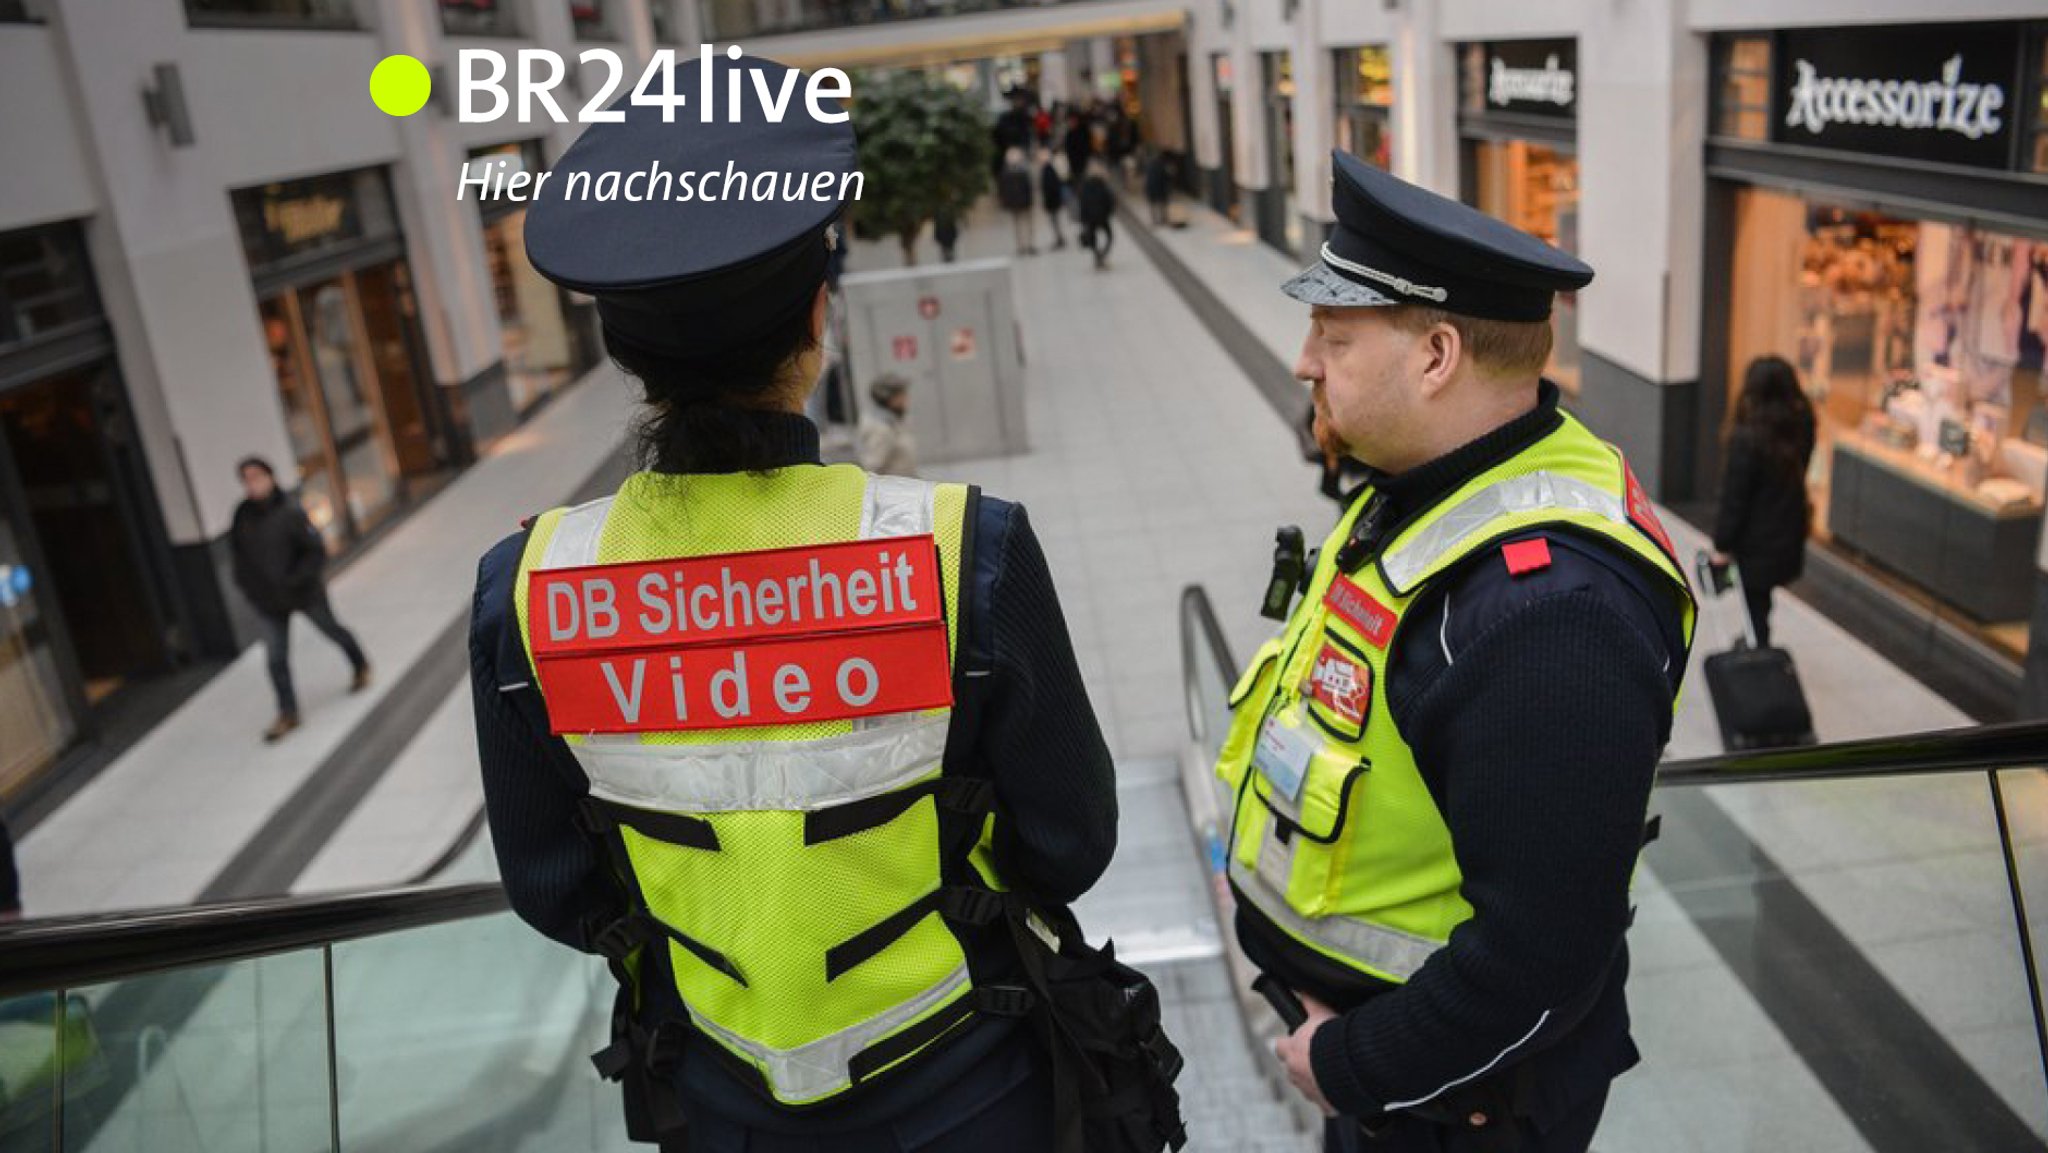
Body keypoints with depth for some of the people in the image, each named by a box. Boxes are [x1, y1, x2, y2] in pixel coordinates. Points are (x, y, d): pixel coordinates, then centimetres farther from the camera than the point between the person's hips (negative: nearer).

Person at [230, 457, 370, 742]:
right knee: (276, 658, 3)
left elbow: (317, 552, -19)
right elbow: (235, 548, 11)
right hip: (267, 601, 4)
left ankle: (361, 666, 48)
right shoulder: (242, 515, -7)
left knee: (331, 630, 21)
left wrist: (294, 579, -24)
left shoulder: (290, 512, -21)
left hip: (304, 592, -4)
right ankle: (287, 713, 15)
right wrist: (245, 581, 1)